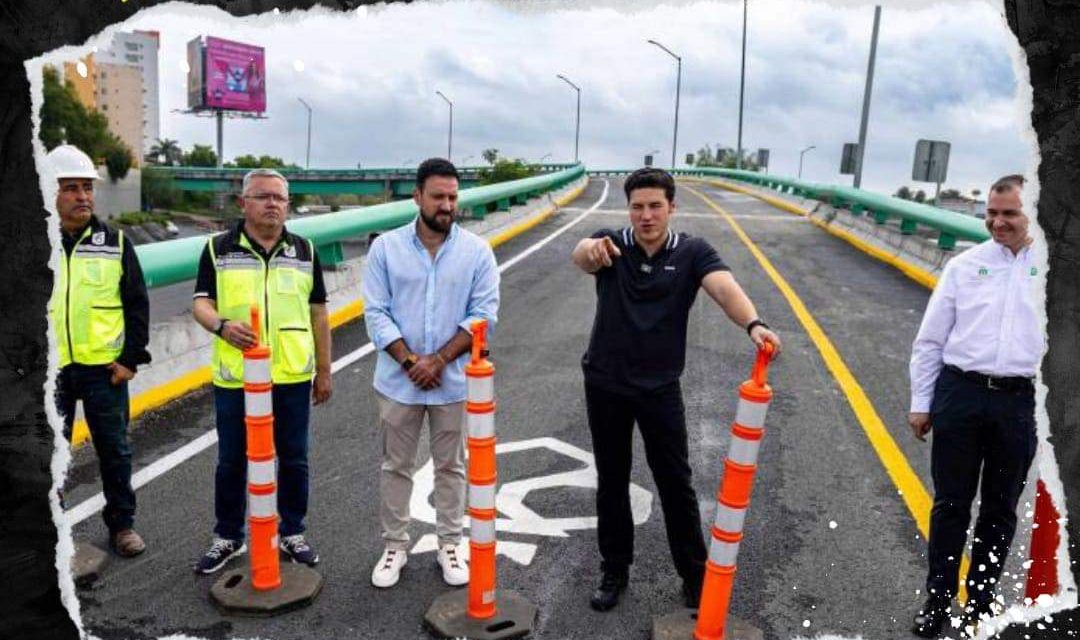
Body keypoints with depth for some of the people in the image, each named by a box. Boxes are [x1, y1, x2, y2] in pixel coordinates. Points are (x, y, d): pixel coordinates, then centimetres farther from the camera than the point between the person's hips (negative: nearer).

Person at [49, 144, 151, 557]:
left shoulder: (115, 243, 1)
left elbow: (137, 304, 2)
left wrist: (131, 358, -5)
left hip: (104, 367, 0)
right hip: (50, 369, 1)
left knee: (114, 449, 9)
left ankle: (122, 524, 24)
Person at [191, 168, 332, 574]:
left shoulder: (305, 251, 5)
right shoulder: (219, 249, 1)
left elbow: (318, 314, 8)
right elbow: (201, 303, -1)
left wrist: (324, 371, 7)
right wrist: (222, 325, -24)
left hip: (292, 377, 1)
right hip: (234, 377, -1)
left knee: (293, 460, 10)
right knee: (231, 462, 11)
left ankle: (292, 533, 27)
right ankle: (228, 537, 28)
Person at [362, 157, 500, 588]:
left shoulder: (477, 251, -4)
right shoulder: (385, 248, -3)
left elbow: (483, 314, -8)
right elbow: (376, 314, -6)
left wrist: (439, 360, -15)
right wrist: (409, 361, -14)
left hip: (454, 382, 0)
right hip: (398, 381, 1)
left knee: (451, 467, 13)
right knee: (396, 466, 12)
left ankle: (449, 544, 28)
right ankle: (394, 545, 28)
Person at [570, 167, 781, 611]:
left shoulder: (692, 252, -6)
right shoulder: (611, 245, -6)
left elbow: (725, 288, -24)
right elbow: (580, 257, -29)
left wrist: (753, 324, -46)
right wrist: (591, 251, -54)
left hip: (660, 388, -1)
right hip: (605, 384, 1)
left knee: (676, 484, 6)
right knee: (611, 482, 13)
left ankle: (695, 578, 24)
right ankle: (615, 571, 31)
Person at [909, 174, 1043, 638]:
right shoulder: (964, 265, 4)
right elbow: (930, 340, 6)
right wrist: (920, 403, 4)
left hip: (1020, 402, 0)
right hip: (960, 394, 0)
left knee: (1000, 510, 13)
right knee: (950, 504, 8)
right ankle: (938, 601, 22)